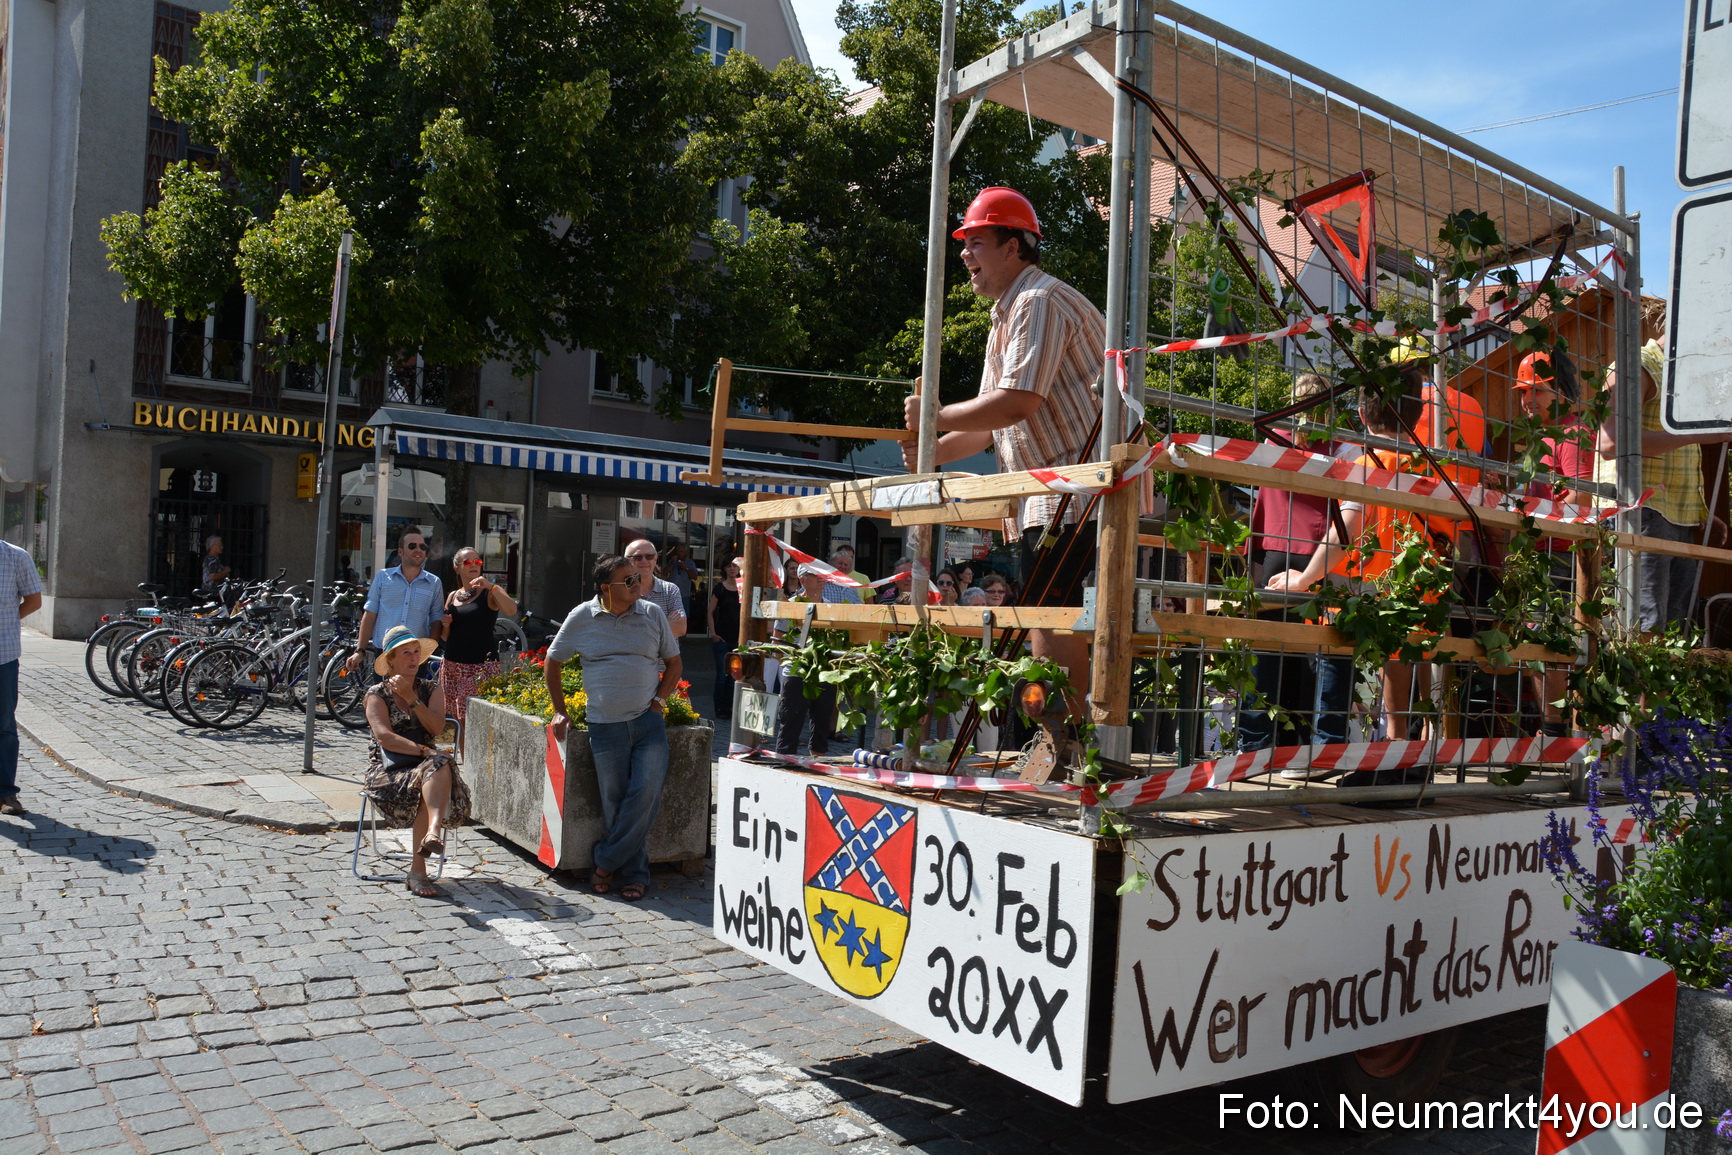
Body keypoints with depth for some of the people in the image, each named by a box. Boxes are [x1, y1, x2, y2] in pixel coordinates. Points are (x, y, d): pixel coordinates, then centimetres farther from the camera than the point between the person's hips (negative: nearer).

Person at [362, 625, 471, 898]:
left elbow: (437, 728, -3)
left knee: (440, 764, -34)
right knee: (434, 768, -34)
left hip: (425, 765, 3)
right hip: (388, 770, -3)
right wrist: (423, 750, -22)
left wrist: (411, 698, -10)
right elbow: (385, 737, -11)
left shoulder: (431, 689, 16)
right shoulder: (377, 694, 6)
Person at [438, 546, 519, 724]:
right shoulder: (452, 596, 15)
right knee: (455, 720, 2)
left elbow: (512, 611, -20)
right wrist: (445, 626, 1)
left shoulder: (490, 592, 1)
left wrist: (491, 586, -25)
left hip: (482, 666, -5)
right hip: (452, 665, 5)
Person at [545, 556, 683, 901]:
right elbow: (553, 662, 13)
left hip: (648, 721, 1)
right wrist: (560, 712, 10)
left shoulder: (653, 614, 4)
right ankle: (634, 874, 16)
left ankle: (605, 863, 4)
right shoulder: (582, 617, 2)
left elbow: (673, 661, 15)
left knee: (646, 792, -13)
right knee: (614, 803, 1)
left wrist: (659, 698, 2)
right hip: (604, 726, 0)